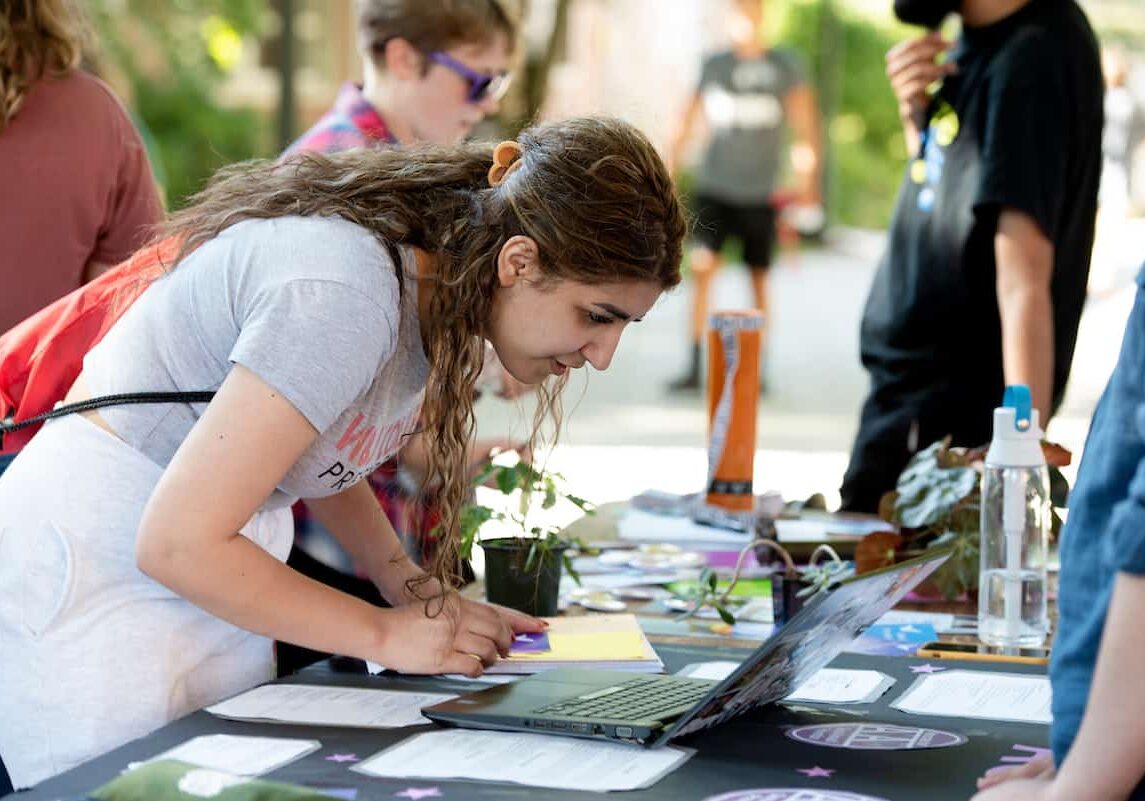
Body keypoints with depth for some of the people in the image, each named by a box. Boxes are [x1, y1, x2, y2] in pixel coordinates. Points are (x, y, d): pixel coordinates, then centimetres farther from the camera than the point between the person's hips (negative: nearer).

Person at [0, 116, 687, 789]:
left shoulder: (433, 277, -1)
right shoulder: (341, 297, -29)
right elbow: (179, 543, -27)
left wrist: (412, 587, 1)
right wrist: (386, 634, -17)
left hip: (204, 585, 9)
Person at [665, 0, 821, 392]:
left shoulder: (784, 65, 1)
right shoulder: (713, 65, 6)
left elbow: (805, 124, 2)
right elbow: (689, 120, 11)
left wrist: (806, 178, -5)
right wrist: (668, 168, 7)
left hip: (760, 192, -1)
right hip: (714, 187, 1)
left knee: (759, 282, 6)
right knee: (702, 267, -12)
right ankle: (694, 366, -9)